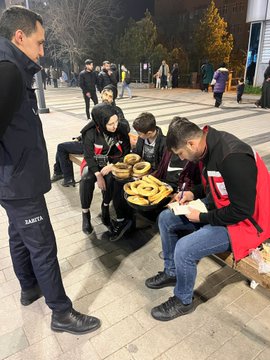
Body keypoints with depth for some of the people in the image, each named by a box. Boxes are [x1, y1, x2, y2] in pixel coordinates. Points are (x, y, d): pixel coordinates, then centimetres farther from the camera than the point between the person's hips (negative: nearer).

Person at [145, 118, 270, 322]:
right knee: (166, 219, 5)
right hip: (219, 205, 9)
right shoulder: (209, 145, -4)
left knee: (184, 249, -23)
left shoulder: (232, 158, -32)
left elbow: (242, 211, -26)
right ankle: (171, 272, 25)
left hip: (244, 220, -9)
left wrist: (202, 218, -18)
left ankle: (183, 302, 8)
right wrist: (194, 193, -2)